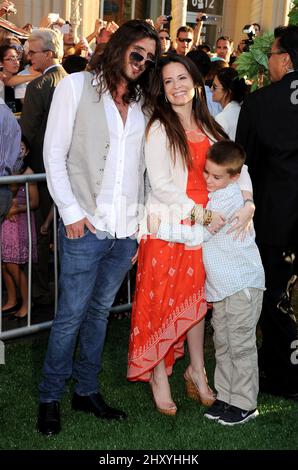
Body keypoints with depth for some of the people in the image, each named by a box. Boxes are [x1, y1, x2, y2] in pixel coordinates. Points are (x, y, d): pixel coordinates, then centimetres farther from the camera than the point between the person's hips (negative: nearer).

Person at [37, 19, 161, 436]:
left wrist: (143, 220, 5)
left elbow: (143, 167, 13)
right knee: (71, 315, 1)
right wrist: (72, 212, -10)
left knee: (100, 311, 14)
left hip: (127, 230, 5)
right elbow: (54, 155, -4)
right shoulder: (77, 86, 0)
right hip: (86, 227, -4)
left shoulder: (143, 102, 13)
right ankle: (50, 398, 16)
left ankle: (87, 391, 26)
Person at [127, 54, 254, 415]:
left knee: (196, 296, 12)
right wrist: (200, 212, -17)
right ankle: (158, 374, 14)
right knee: (162, 300, 1)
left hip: (202, 224, 5)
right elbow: (161, 183, -13)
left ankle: (196, 370, 25)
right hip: (168, 223, -5)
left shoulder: (206, 127, 11)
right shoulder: (159, 129, -7)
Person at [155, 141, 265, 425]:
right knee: (222, 343, 14)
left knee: (240, 345, -2)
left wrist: (159, 228, -23)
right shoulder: (211, 194, 8)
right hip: (221, 285, 9)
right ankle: (225, 396, 24)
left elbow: (198, 235, -24)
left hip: (243, 284, -9)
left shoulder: (229, 199, -19)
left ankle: (244, 404, 8)